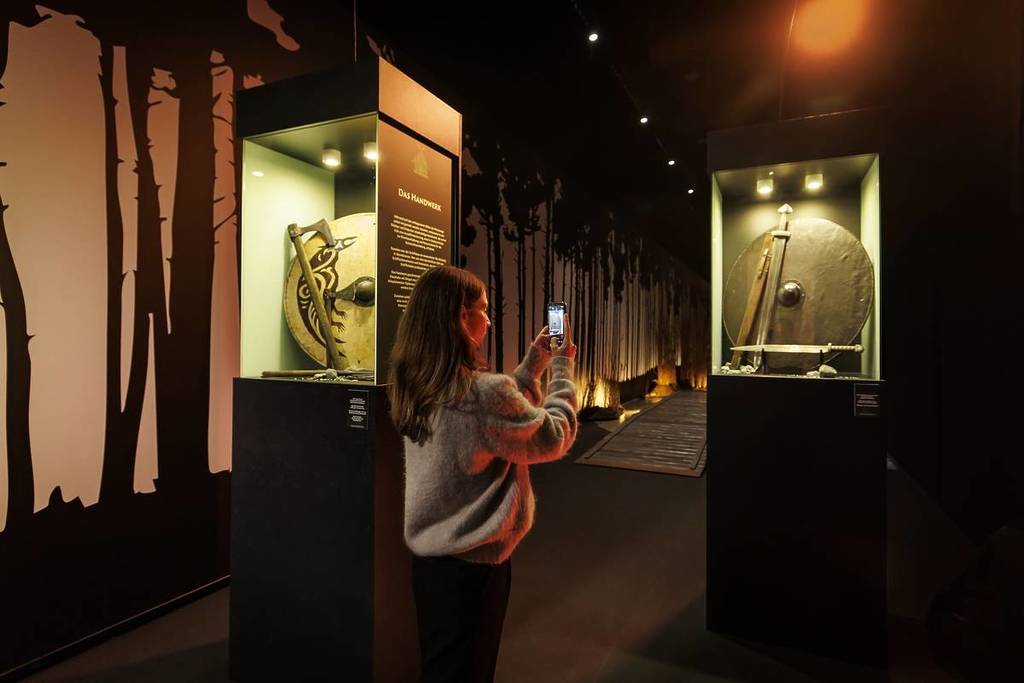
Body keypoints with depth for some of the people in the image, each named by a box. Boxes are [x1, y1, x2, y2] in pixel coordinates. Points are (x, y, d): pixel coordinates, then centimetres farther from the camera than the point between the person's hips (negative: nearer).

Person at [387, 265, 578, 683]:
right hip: (473, 559, -7)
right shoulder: (484, 391, -29)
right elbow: (554, 438, -14)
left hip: (428, 551, 8)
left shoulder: (412, 387, -3)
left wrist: (534, 361, 7)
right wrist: (562, 367, -4)